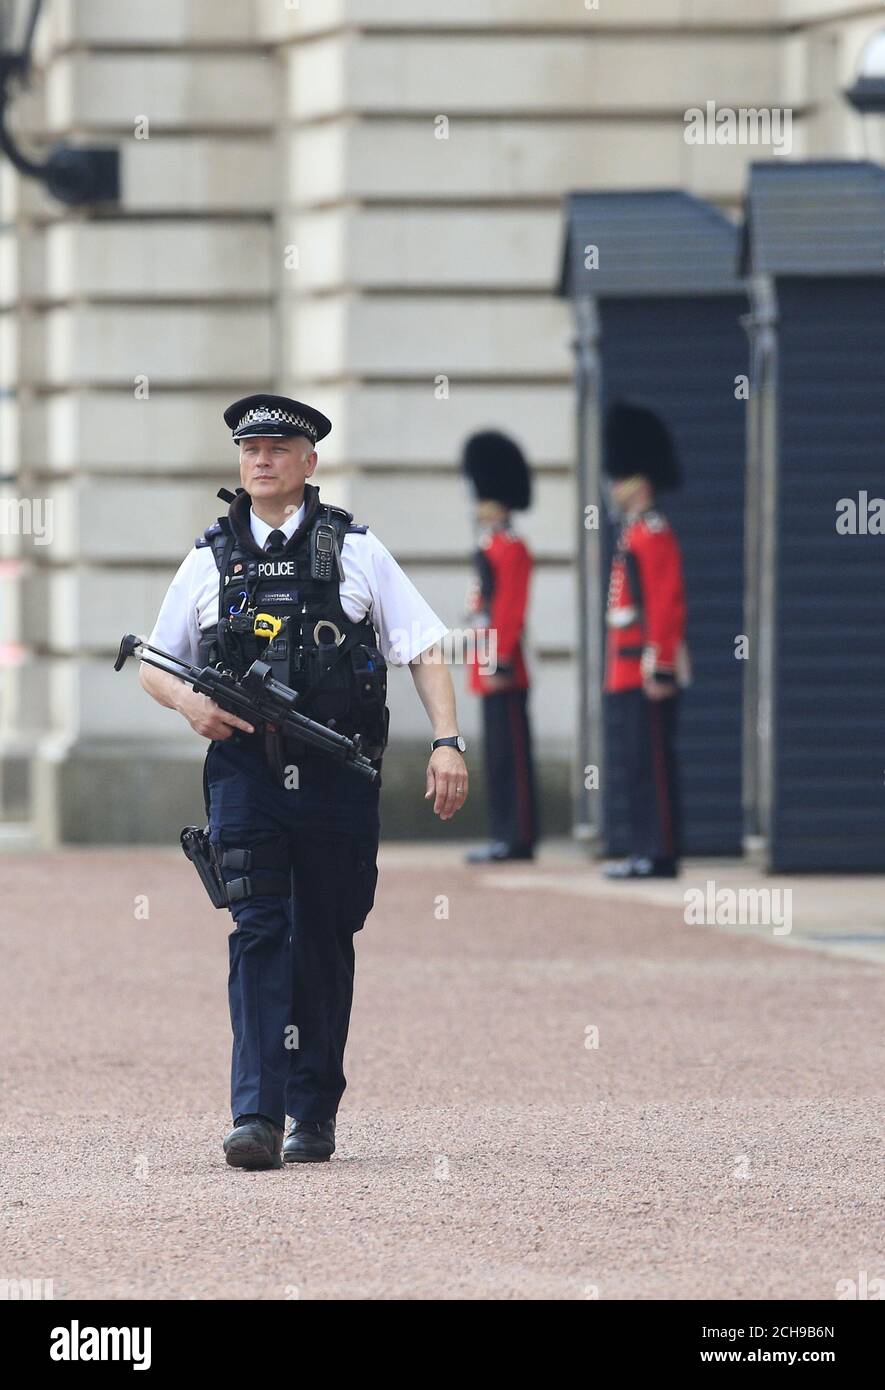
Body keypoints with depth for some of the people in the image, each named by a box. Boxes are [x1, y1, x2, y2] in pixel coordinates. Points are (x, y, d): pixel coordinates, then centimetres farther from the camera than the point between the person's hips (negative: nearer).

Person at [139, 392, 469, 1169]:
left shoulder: (354, 551, 7)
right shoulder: (211, 560, 11)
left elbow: (425, 651, 5)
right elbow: (154, 666, 18)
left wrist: (448, 740, -8)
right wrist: (187, 700, -4)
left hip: (337, 777, 0)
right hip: (244, 768, 0)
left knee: (325, 942, 7)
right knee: (258, 931, -11)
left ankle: (315, 1113, 18)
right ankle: (258, 1116, -18)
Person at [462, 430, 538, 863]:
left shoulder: (511, 550, -10)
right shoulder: (491, 548, 18)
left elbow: (512, 611, -17)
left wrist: (501, 660, -21)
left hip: (501, 667, -10)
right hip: (490, 667, 10)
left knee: (511, 752, -8)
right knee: (499, 753, 10)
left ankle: (518, 838, -7)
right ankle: (507, 837, 12)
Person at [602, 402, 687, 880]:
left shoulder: (654, 534, -11)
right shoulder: (633, 534, 19)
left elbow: (668, 607, -18)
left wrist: (660, 668, -22)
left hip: (646, 674, -10)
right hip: (627, 674, 10)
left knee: (652, 764, -8)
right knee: (637, 765, 10)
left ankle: (661, 854, -8)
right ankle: (646, 850, 12)